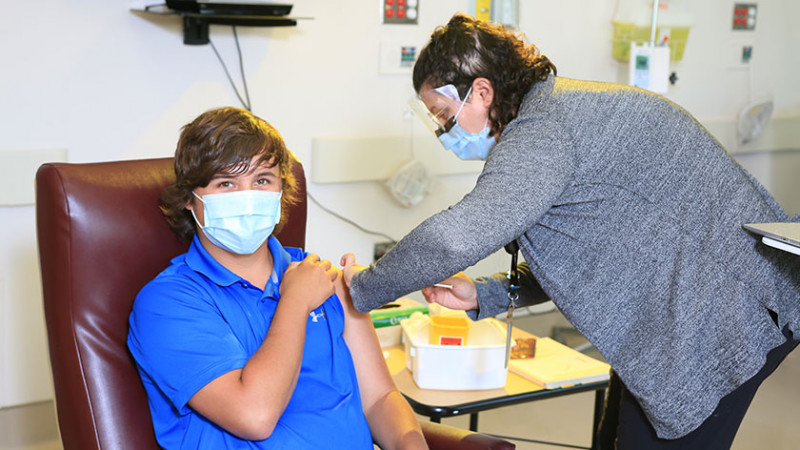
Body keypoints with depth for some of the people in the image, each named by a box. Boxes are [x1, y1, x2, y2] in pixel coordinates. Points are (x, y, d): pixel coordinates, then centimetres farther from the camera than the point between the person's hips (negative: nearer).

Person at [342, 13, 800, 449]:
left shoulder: (544, 128, -22)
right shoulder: (562, 109, 12)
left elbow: (456, 237, -34)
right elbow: (578, 259, 16)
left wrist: (364, 289, -17)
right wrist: (482, 294, 6)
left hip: (723, 310, -10)